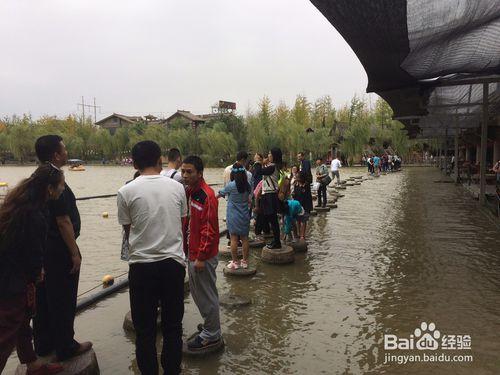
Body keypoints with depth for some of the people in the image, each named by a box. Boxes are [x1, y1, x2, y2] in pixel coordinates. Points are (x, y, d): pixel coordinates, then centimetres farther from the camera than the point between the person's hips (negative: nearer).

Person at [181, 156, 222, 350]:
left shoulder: (206, 196, -20)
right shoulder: (188, 192, 8)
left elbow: (209, 230, -22)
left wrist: (201, 257, -20)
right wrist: (188, 250, 16)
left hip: (203, 256, -9)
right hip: (192, 252, 9)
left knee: (206, 294, 4)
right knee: (196, 291, 21)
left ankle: (211, 335, 20)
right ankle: (210, 325, 38)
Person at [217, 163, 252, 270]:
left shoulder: (230, 186, -12)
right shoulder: (248, 185, -2)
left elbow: (220, 194, 4)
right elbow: (249, 200, 8)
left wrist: (215, 197, 25)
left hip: (233, 216, -4)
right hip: (245, 216, 4)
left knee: (234, 239, 3)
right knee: (244, 238, 10)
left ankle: (235, 262, 9)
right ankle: (245, 261, 18)